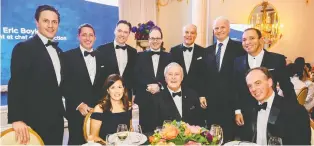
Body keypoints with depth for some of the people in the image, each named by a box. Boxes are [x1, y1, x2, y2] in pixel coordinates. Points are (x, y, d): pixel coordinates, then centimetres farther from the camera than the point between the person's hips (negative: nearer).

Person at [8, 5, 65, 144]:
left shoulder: (58, 51, 12)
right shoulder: (24, 48, -9)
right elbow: (16, 86, -16)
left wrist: (61, 111, 10)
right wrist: (16, 119, -22)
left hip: (56, 119, 6)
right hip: (35, 121, -6)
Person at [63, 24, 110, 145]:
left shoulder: (102, 57, 9)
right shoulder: (68, 56, -3)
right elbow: (65, 84, -7)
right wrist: (78, 104, -13)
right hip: (77, 111, -3)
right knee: (77, 141, 7)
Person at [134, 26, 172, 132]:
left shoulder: (168, 57, 10)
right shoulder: (140, 56, 8)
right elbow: (136, 77, -1)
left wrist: (159, 86, -14)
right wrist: (148, 86, -15)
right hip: (144, 101, 0)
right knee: (145, 130, 3)